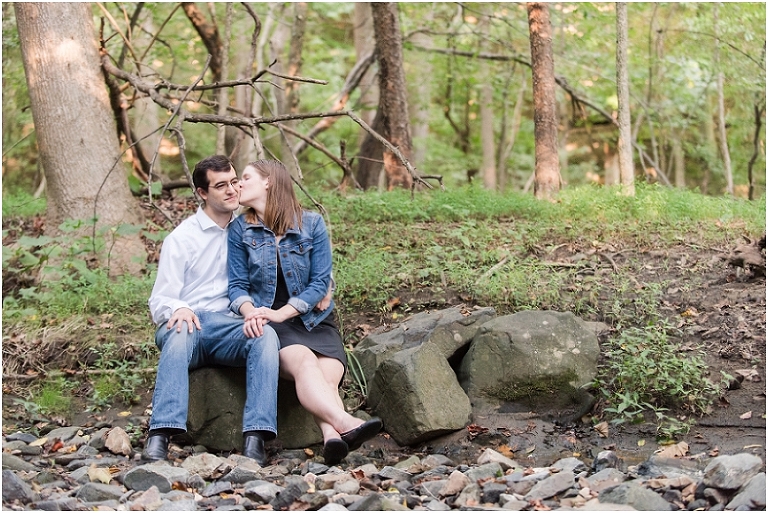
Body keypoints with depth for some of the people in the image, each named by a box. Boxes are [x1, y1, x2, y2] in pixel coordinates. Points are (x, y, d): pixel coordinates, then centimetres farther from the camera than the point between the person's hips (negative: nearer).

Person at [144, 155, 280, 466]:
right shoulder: (181, 238, 7)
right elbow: (159, 302, 2)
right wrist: (179, 309, -23)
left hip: (229, 328, 2)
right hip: (186, 324, -2)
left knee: (266, 335, -31)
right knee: (180, 331, -38)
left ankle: (255, 438, -41)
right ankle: (160, 436, -49)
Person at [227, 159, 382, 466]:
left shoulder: (312, 224, 1)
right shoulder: (240, 230, 5)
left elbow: (320, 282, -2)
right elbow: (237, 285, 2)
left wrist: (280, 313, -15)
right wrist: (250, 312, -21)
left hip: (314, 318, 2)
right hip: (269, 323, -2)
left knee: (328, 376, -29)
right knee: (304, 362, -33)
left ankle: (332, 437, -55)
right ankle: (344, 423, -56)